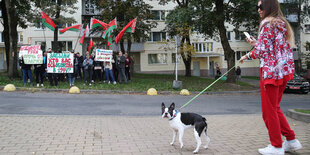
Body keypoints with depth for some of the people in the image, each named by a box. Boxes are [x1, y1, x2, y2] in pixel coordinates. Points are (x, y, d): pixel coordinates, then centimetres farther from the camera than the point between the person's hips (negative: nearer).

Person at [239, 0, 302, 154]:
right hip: (284, 70, 10)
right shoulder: (282, 24, 17)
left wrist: (248, 55, 2)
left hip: (271, 71, -9)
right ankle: (291, 140, 21)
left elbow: (261, 52, -16)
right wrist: (256, 43, 18)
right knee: (275, 108, 18)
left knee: (269, 110, 0)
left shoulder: (268, 24, -12)